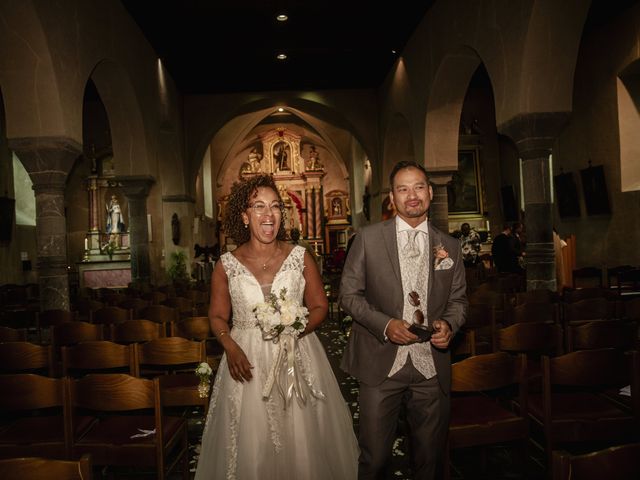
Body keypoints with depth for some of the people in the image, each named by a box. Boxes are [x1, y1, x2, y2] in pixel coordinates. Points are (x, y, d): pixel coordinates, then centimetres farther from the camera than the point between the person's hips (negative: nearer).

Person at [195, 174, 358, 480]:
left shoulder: (300, 257, -2)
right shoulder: (226, 265, -2)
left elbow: (320, 307, 4)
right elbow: (217, 316, 6)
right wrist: (231, 348, -12)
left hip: (297, 359, 0)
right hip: (248, 362, 0)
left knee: (303, 444, 10)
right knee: (250, 447, 10)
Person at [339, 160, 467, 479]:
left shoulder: (449, 246, 6)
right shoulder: (368, 239, -2)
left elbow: (458, 300, 13)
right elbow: (349, 294, -1)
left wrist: (449, 324, -8)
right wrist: (385, 324, -15)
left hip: (431, 368, 3)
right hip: (381, 365, -2)